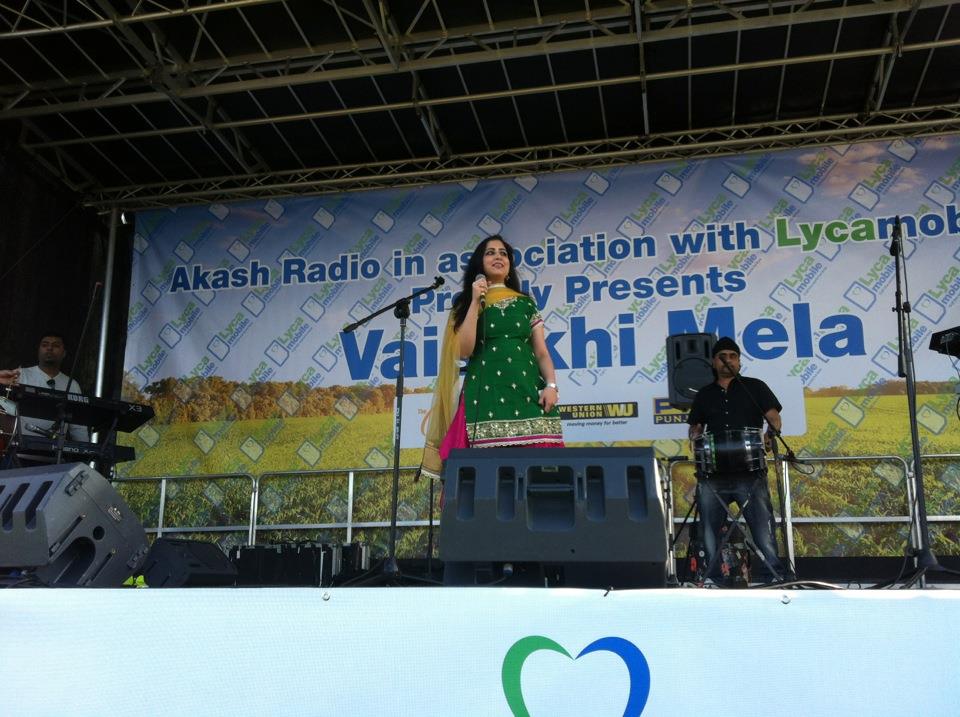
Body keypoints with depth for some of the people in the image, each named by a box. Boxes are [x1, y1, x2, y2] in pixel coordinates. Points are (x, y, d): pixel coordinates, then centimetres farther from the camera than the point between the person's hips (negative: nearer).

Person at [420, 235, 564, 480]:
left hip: (527, 390, 2)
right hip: (485, 392, -2)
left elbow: (541, 352, 13)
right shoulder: (467, 304, 13)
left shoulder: (525, 303, 17)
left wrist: (551, 384, -4)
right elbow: (464, 351, -3)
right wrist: (476, 302, -3)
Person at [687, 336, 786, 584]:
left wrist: (770, 434, -18)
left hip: (750, 473, -3)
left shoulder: (754, 387, 10)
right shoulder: (704, 394, 19)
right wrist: (695, 437, 0)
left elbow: (774, 418, 4)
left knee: (763, 527, -9)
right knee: (708, 531, 4)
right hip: (713, 473, 3)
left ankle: (776, 579, -3)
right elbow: (696, 427, 23)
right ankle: (712, 580, 13)